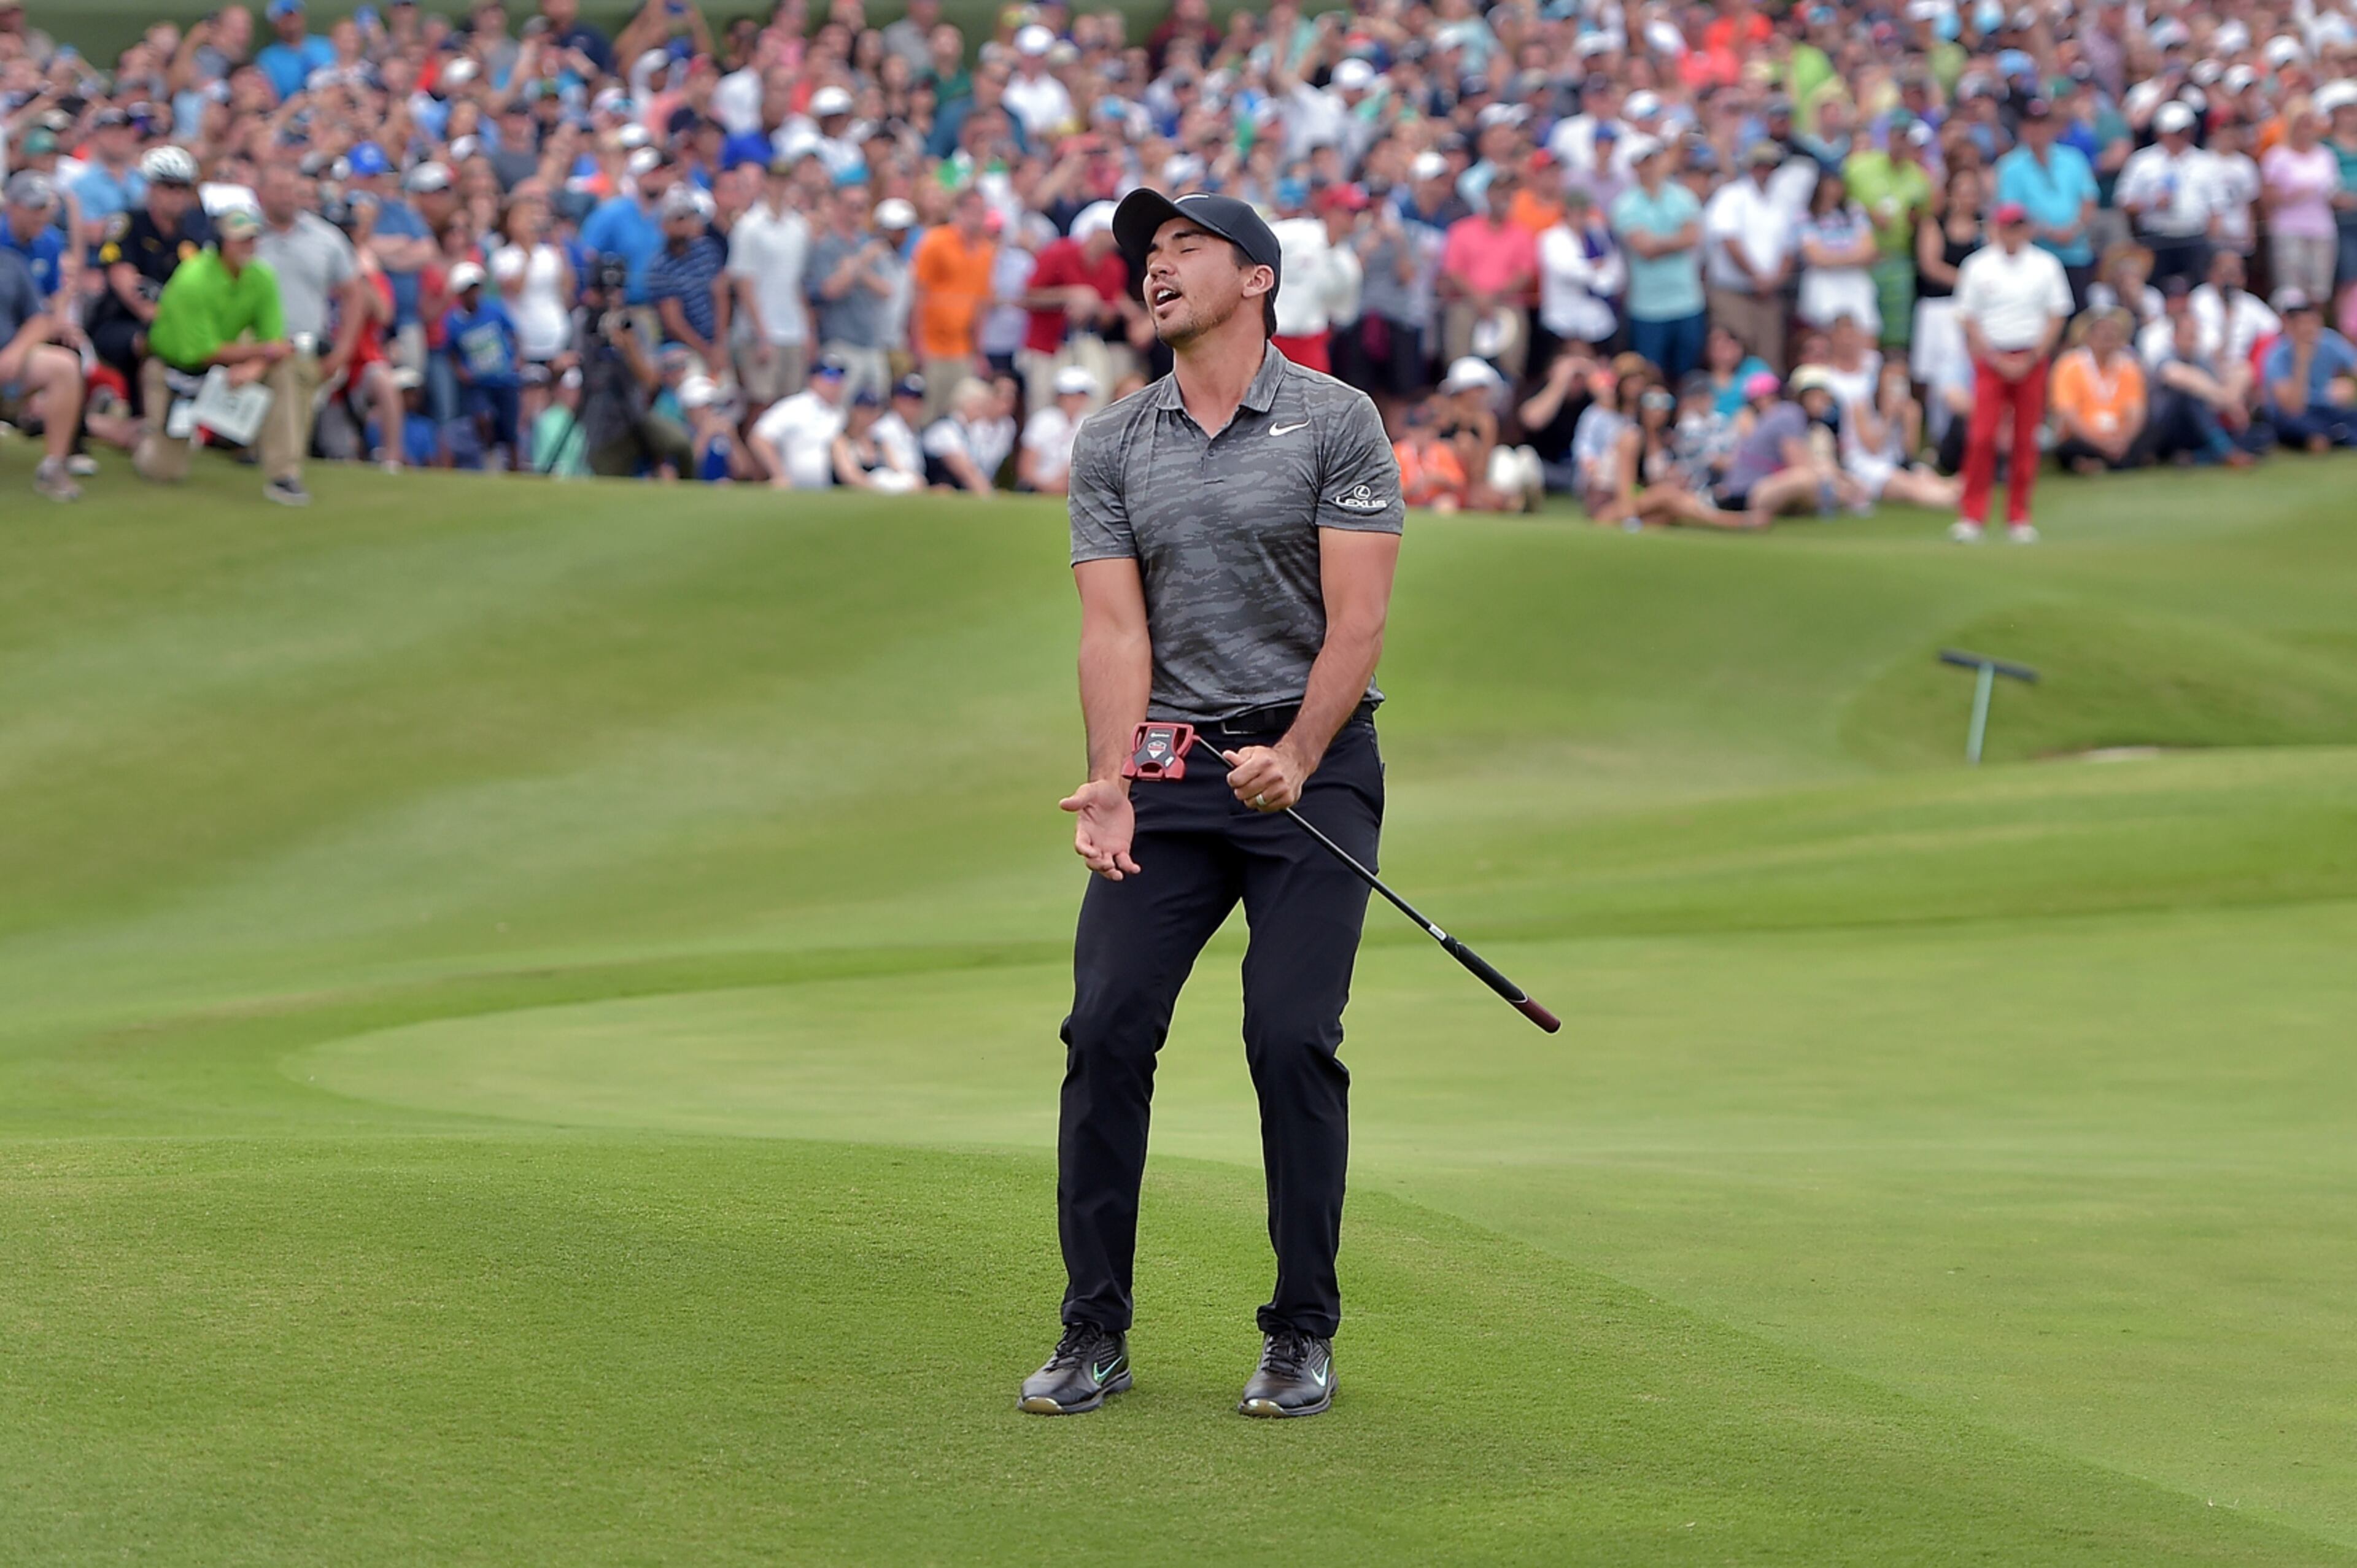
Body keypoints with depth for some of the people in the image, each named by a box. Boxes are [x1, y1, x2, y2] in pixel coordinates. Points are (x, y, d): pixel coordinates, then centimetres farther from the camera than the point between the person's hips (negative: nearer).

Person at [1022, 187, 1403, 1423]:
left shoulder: (1336, 422, -2)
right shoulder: (1111, 445, 8)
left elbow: (1357, 617, -8)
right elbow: (1115, 628, -1)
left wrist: (1296, 757, -20)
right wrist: (1111, 782, -16)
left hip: (1310, 764, -3)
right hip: (1171, 769, 3)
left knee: (1292, 1037, -11)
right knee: (1106, 1028, -7)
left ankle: (1303, 1335, 0)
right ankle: (1094, 1333, 1)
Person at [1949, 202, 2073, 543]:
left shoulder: (2046, 266, 5)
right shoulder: (1978, 266, 2)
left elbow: (2057, 317, 4)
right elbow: (1969, 319, 2)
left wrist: (2031, 360, -6)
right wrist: (1997, 361, -8)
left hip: (2032, 359, 1)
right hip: (1990, 358, -1)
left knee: (2026, 439, 2)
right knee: (1981, 436, -10)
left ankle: (2019, 517, 9)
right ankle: (1971, 517, -8)